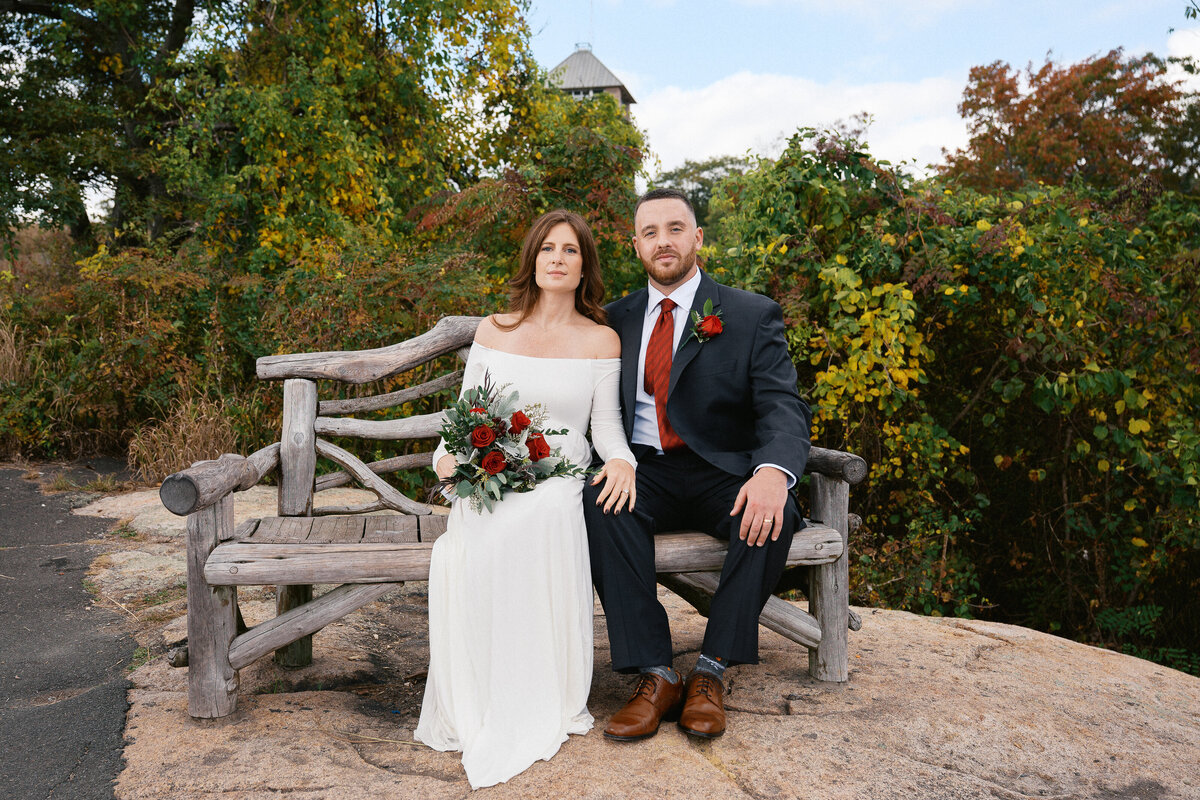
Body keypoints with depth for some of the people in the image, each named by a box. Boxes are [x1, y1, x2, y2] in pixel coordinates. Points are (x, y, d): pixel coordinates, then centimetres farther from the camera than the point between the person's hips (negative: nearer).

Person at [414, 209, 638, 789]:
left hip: (562, 477, -1)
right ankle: (480, 710, -18)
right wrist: (447, 454, -6)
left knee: (543, 516, -37)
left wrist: (621, 459, -15)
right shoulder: (493, 330, 14)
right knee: (470, 541, -33)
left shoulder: (601, 340, 10)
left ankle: (548, 701, -21)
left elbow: (606, 421, 7)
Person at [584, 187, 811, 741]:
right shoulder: (618, 319, 12)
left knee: (772, 516, -32)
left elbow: (784, 408, -10)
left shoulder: (752, 316, 1)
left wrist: (774, 471, -33)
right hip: (644, 470, 2)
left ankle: (711, 671, -17)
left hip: (723, 474, -2)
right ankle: (655, 675, -22)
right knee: (601, 504, -30)